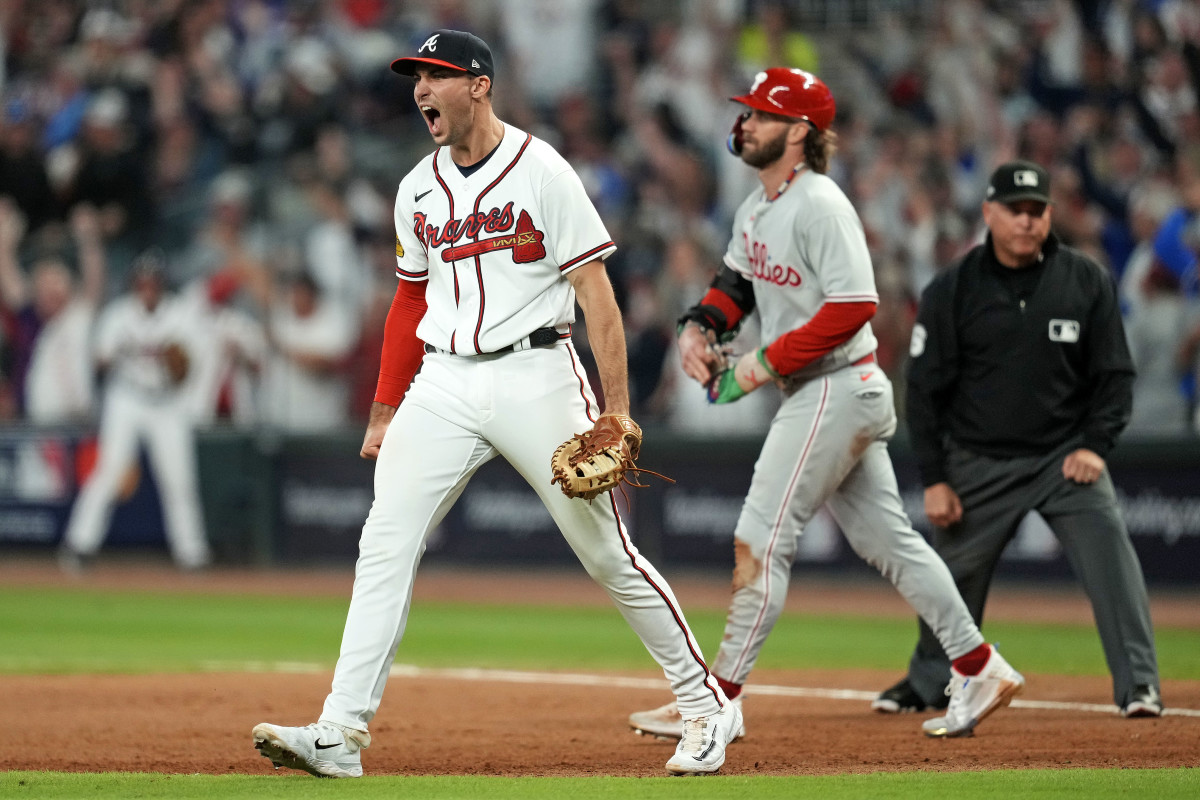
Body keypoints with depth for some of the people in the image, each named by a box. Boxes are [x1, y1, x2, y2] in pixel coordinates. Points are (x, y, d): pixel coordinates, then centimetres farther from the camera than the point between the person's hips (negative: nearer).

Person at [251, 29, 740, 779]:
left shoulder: (541, 172, -6)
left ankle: (707, 703, 14)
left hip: (535, 373, -5)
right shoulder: (418, 190, 11)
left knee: (608, 553, -1)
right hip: (444, 386, 5)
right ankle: (341, 735, -10)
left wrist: (617, 413, -15)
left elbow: (596, 292, -8)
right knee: (384, 547, -7)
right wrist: (385, 412, 15)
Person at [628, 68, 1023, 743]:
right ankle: (979, 672, 16)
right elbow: (739, 279, 25)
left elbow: (854, 306, -24)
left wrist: (767, 363, -21)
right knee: (888, 539, 12)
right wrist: (701, 324, 5)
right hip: (819, 394, 10)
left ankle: (719, 700, -4)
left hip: (836, 390, -10)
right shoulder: (758, 207, 12)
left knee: (762, 540, -8)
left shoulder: (820, 206, -18)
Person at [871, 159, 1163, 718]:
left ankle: (1138, 686, -16)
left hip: (1066, 457, -1)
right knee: (953, 575, 10)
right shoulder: (952, 290, -4)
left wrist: (1095, 444, -11)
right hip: (978, 464, 1)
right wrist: (933, 478, -5)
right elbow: (925, 389, -1)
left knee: (1110, 554, -18)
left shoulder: (1087, 281, -3)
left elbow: (1114, 374, 3)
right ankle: (927, 681, 32)